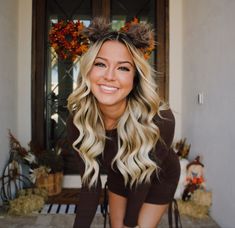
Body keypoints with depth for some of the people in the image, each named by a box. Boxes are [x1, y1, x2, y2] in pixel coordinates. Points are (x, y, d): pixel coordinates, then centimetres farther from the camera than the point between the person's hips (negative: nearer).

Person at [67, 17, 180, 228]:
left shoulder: (159, 120, -38)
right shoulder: (77, 122, -27)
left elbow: (142, 179, -23)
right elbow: (90, 183, -18)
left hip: (159, 180, -2)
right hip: (119, 178, 3)